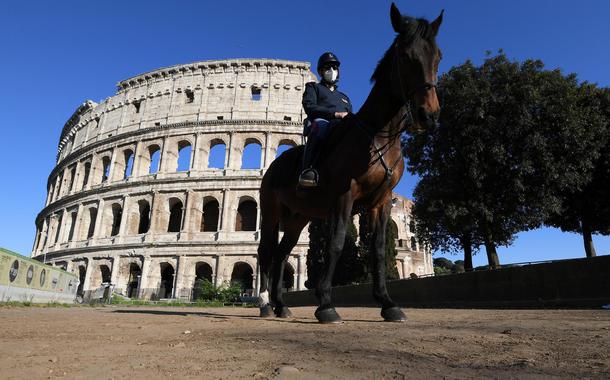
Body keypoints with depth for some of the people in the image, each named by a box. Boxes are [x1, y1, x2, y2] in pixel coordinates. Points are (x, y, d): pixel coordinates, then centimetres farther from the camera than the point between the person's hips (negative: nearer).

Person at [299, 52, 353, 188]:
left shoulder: (344, 97, 40)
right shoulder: (313, 87, 27)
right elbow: (309, 107, 5)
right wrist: (335, 114, -7)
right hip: (320, 123, -4)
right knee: (320, 123, -41)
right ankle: (307, 170, -46)